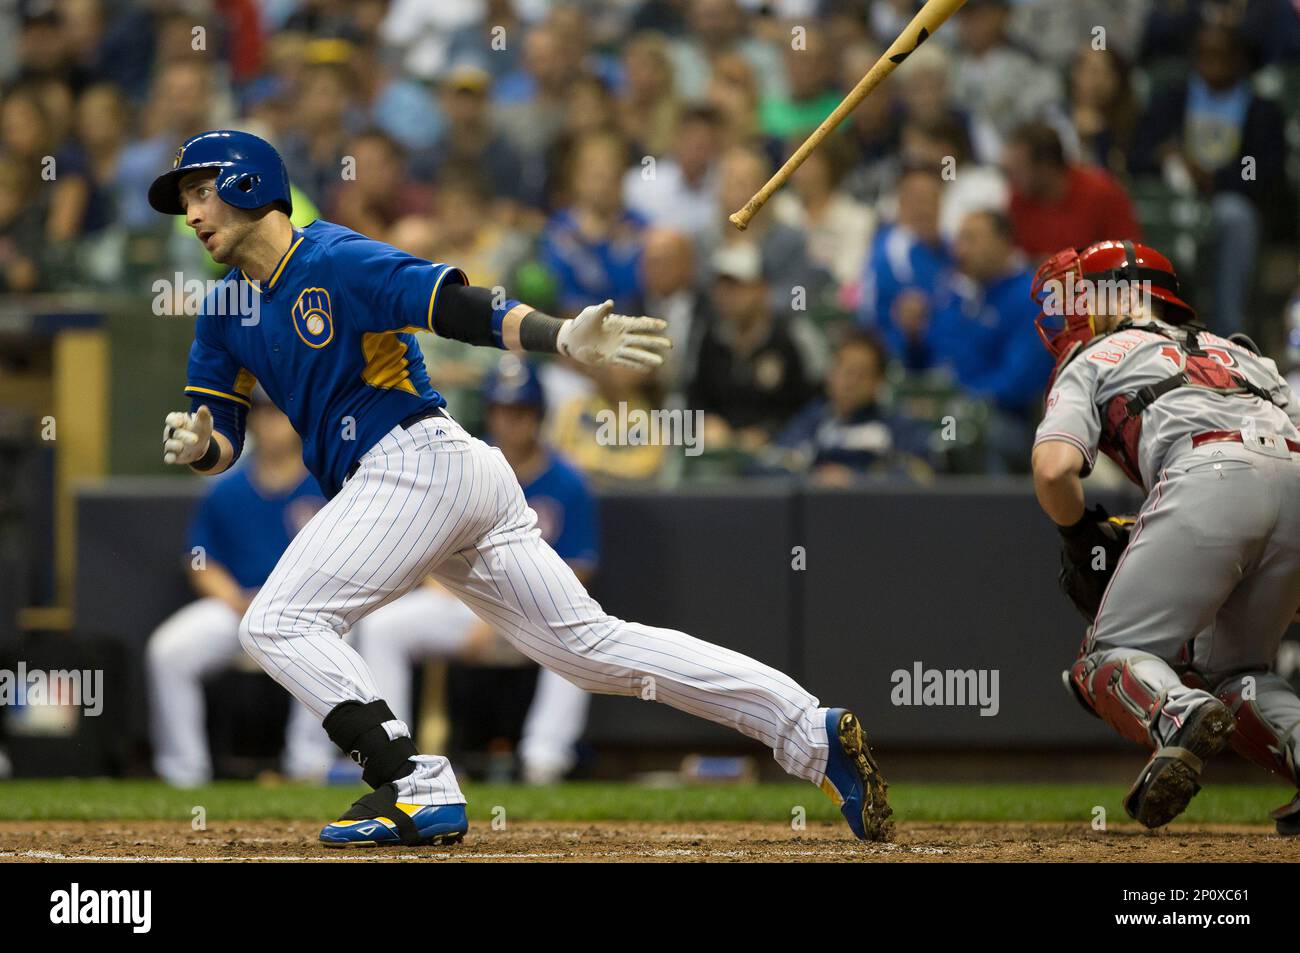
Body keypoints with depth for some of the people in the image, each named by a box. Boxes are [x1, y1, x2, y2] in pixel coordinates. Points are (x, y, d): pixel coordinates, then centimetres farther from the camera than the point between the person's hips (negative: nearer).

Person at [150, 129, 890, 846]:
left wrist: (562, 338, -37)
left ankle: (419, 791, -19)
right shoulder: (227, 310, 16)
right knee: (593, 643, 6)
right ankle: (814, 733, 4)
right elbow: (223, 439, 16)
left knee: (280, 623, -13)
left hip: (419, 462, -9)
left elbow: (466, 308, -20)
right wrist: (196, 445, -9)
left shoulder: (338, 262, -10)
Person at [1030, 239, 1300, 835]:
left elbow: (1054, 470, 4)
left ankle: (1178, 718, -32)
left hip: (1208, 475, -5)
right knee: (1230, 669, 21)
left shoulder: (1091, 360, 22)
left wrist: (1078, 533, 24)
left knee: (1113, 654, 1)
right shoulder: (1235, 351, 38)